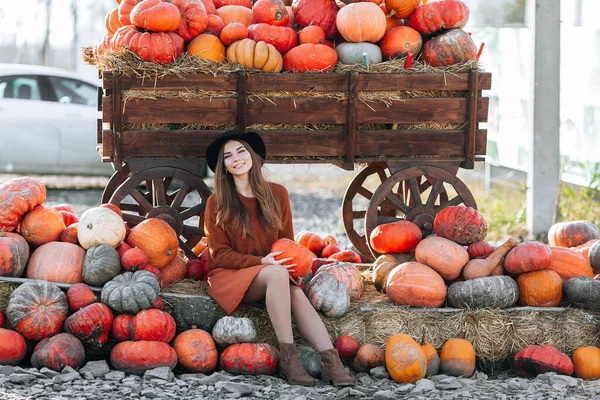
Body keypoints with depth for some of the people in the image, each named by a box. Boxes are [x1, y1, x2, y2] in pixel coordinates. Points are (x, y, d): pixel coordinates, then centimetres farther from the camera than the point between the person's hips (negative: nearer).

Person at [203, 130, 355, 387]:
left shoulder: (276, 194, 6)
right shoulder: (217, 203, -4)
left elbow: (287, 241, 12)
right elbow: (220, 255, -5)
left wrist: (285, 262, -13)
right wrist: (262, 262, -19)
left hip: (274, 274, 3)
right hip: (230, 277, -3)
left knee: (296, 293, -31)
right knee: (277, 274, -35)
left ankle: (331, 362, -44)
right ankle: (287, 356, -38)